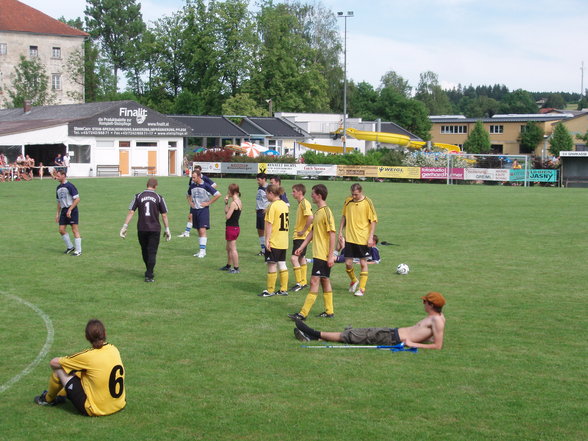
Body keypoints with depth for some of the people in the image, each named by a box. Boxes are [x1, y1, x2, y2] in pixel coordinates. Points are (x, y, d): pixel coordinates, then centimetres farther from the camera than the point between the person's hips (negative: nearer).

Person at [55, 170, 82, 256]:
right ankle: (70, 247, 19)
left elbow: (77, 199, -14)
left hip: (72, 210, -8)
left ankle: (78, 250, -1)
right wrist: (58, 213, 17)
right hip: (63, 210, 8)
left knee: (75, 230, -6)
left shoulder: (70, 186, -11)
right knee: (61, 230, 3)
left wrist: (70, 210, -19)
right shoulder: (58, 188, 14)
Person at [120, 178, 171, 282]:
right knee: (152, 252, 2)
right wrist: (167, 230, 8)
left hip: (141, 229, 2)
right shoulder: (159, 198, -1)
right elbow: (164, 215, 0)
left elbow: (131, 212, -2)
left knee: (145, 251, 18)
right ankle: (149, 276, -5)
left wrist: (125, 227, 0)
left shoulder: (138, 196, 1)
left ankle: (149, 272, 32)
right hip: (155, 229, -2)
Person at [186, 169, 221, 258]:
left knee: (202, 230, -13)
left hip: (203, 210, -6)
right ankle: (202, 250, 17)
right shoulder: (192, 186, 6)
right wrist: (190, 202, 10)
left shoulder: (205, 186, -11)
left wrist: (208, 203, -10)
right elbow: (188, 195, 28)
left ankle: (202, 251, -11)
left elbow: (218, 194, -10)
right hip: (194, 210, 6)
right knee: (199, 231, 10)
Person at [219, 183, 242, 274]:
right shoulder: (239, 202, 9)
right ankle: (228, 266, 33)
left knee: (233, 249, -2)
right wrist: (226, 203, 4)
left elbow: (227, 216, -18)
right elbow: (227, 212, 12)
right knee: (229, 248, 21)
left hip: (231, 228, -10)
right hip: (236, 227, 10)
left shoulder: (233, 203, -20)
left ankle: (236, 268, 3)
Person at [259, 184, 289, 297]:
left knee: (272, 265, -1)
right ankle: (284, 289, 15)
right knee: (282, 264, 12)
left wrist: (267, 240, -16)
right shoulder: (285, 205, 11)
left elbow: (269, 224, -17)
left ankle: (269, 290, 4)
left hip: (273, 241, -8)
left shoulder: (272, 206, -14)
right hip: (284, 242, 8)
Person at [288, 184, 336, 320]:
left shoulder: (326, 212, -17)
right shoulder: (318, 211, 12)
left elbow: (332, 234, -18)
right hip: (318, 253, 10)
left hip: (324, 255, -10)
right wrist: (302, 247, 17)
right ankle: (329, 311, 21)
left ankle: (303, 314, -10)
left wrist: (331, 255, -20)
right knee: (325, 281, 14)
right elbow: (312, 231, 20)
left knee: (314, 282, -9)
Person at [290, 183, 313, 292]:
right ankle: (304, 282, 25)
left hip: (301, 237, -11)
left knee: (294, 258, -14)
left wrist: (303, 231, -23)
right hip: (298, 236, 11)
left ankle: (299, 283, -11)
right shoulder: (301, 203, 13)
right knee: (301, 258, 16)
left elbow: (310, 217, -30)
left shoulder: (304, 203, -17)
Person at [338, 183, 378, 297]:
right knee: (348, 263, 1)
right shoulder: (348, 201, 3)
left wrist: (371, 237, -11)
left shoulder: (367, 202, -8)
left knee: (363, 263, 3)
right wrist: (340, 231, 12)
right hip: (349, 237, 3)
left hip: (363, 239, -3)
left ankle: (361, 288, 13)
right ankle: (353, 281, 29)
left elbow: (373, 220, -5)